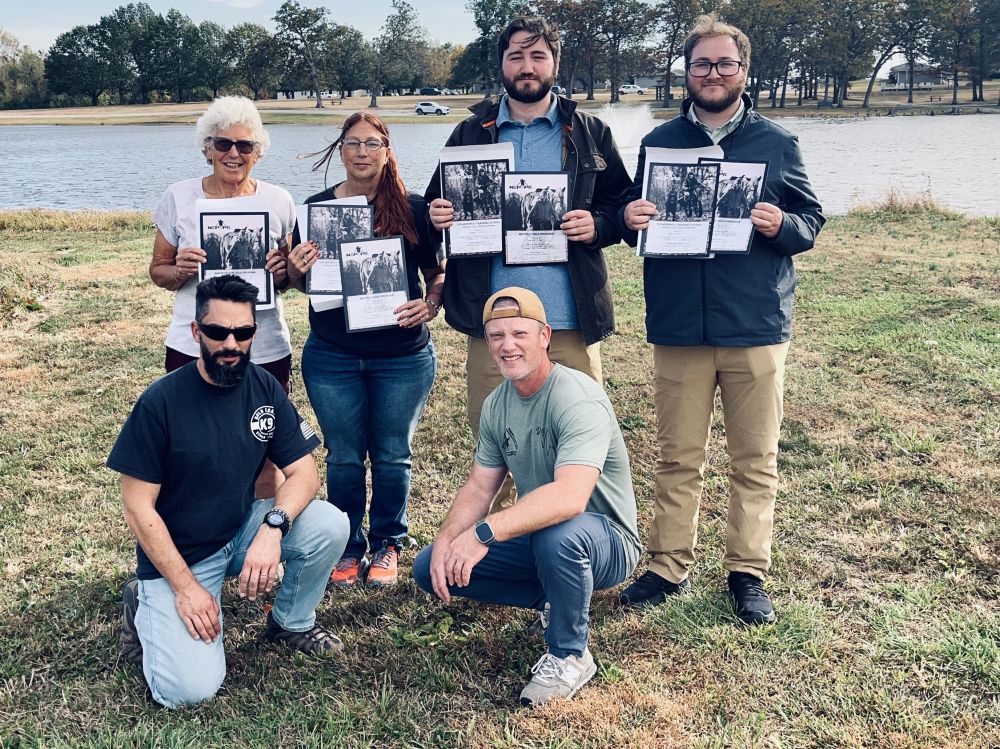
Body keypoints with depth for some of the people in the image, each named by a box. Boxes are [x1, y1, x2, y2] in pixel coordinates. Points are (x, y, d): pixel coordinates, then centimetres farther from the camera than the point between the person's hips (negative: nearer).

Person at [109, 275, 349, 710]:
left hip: (243, 530, 5)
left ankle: (291, 624, 7)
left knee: (331, 525, -21)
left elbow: (304, 472, -7)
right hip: (177, 553, -4)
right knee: (191, 688, -21)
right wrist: (186, 586, -20)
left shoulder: (264, 389, -4)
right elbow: (138, 507, -15)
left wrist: (272, 528, -27)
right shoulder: (161, 401, -18)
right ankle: (146, 608, 11)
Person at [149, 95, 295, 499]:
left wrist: (284, 271, -11)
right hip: (193, 349, 0)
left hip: (266, 352, 1)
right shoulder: (179, 197, 1)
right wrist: (179, 271, -14)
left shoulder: (278, 200, 2)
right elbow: (157, 269, 8)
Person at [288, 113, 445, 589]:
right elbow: (299, 282, 9)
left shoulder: (412, 210, -4)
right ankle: (348, 547, 25)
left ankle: (387, 545, 27)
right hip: (332, 357, 1)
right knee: (344, 456, 9)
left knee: (392, 454, 9)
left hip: (403, 357, -1)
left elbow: (437, 273, 5)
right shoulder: (316, 208, 1)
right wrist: (297, 269, -13)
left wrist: (429, 306, -14)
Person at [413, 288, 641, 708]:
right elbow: (478, 488, 3)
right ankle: (553, 600, 9)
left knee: (558, 534, -42)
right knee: (430, 568, -2)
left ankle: (570, 655, -13)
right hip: (538, 536, 7)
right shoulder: (497, 404, 1)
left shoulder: (579, 400, -25)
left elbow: (570, 497, -39)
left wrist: (485, 532, -45)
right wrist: (446, 541, -15)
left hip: (604, 542, -7)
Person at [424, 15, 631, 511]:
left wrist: (598, 225, -12)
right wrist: (437, 217, -9)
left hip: (571, 320, -1)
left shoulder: (590, 134, 8)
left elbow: (625, 208, 10)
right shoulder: (471, 134, 12)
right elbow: (437, 207, 15)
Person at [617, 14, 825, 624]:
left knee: (756, 460, 6)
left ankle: (749, 572, 18)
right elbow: (632, 222, 15)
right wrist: (630, 220, -8)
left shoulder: (777, 144, 6)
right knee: (678, 459, 8)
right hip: (679, 326, 1)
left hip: (756, 326, -1)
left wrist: (781, 225, -15)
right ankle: (671, 567, 20)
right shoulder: (658, 143, 11)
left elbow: (812, 221, 7)